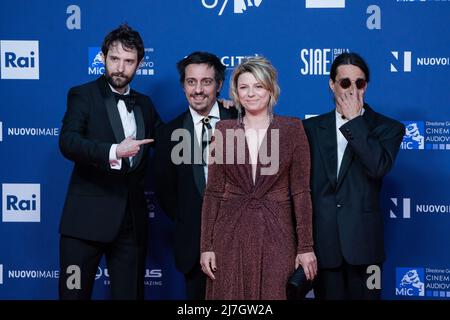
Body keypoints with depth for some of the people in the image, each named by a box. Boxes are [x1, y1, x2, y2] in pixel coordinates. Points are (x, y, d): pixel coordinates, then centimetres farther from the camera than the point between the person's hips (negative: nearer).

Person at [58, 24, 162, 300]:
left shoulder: (144, 104, 16)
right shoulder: (83, 95, 0)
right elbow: (68, 142, -15)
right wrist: (113, 151, -31)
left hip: (132, 219, 5)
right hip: (87, 217, -4)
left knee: (130, 293, 7)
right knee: (75, 292, -3)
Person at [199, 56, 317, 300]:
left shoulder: (292, 129, 1)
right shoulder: (224, 130, 5)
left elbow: (300, 191, -1)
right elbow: (213, 192, 5)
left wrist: (306, 246, -5)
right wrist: (206, 246, -1)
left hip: (276, 234, -1)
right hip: (230, 234, 1)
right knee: (229, 296, 5)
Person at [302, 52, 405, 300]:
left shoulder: (388, 128, 2)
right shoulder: (312, 127, 10)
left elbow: (379, 167, -18)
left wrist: (354, 121, -13)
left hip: (362, 243, -2)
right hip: (322, 241, 2)